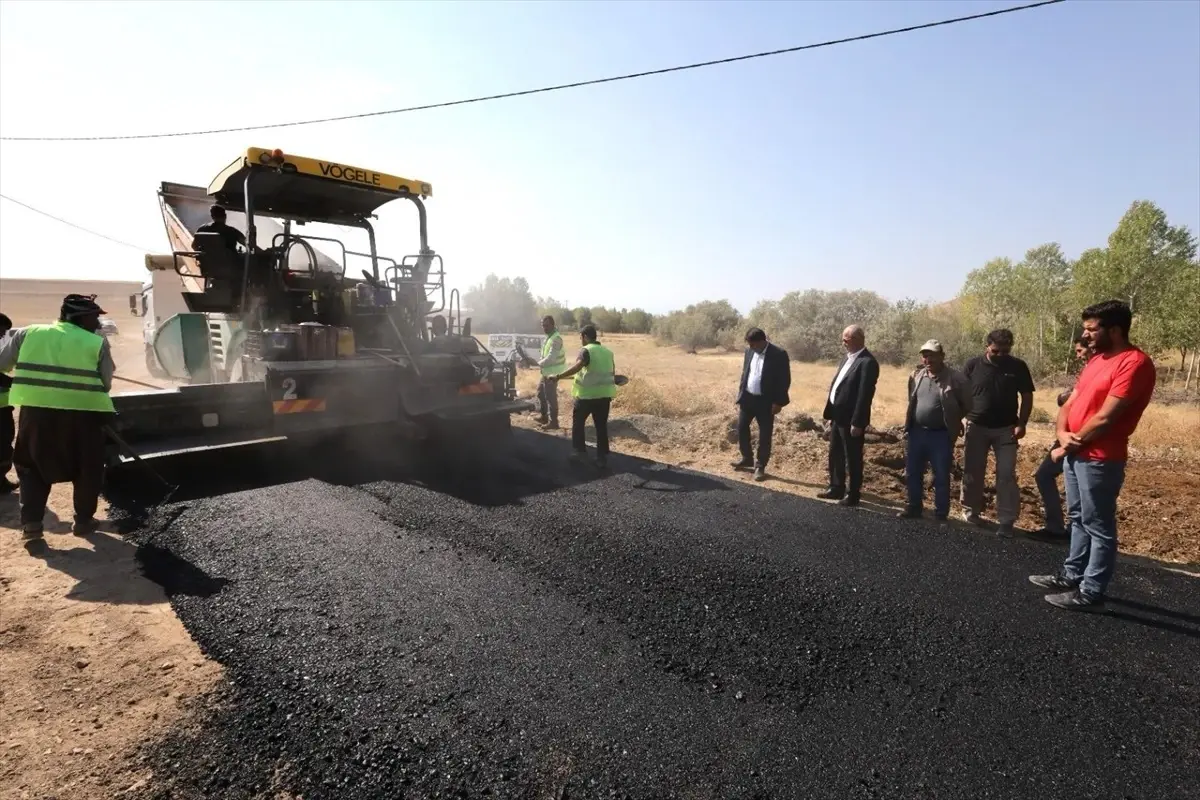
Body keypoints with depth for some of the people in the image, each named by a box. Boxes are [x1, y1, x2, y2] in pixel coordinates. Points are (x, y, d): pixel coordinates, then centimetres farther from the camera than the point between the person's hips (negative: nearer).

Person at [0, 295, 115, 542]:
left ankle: (31, 522, 15)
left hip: (36, 409, 2)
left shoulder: (29, 333, 10)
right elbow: (105, 383, 4)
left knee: (32, 466, 21)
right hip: (82, 412, -2)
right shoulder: (97, 343, 2)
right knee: (87, 469, 15)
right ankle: (83, 520, 20)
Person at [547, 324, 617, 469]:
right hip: (605, 394, 6)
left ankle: (579, 451, 17)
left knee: (578, 422, 13)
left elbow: (576, 367, -27)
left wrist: (557, 376, -32)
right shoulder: (608, 352, 12)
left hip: (587, 394, -6)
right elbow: (612, 373, 17)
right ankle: (602, 458, 10)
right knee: (601, 426, 9)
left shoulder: (586, 351, -10)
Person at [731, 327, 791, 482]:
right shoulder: (749, 350, 2)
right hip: (747, 397, 6)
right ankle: (747, 458, 30)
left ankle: (760, 466, 16)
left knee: (764, 435, 4)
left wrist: (778, 402, -13)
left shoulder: (779, 354, -15)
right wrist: (740, 395, 11)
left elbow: (785, 380, -12)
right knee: (741, 428, 11)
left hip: (766, 401, -5)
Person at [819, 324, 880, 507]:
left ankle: (853, 495, 18)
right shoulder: (848, 357, 11)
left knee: (852, 459, 5)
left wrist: (857, 423, -21)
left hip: (851, 420, -9)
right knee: (835, 455, 18)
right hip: (838, 417, 9)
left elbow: (865, 395, -21)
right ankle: (836, 489, 33)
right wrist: (830, 413, 15)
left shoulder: (867, 362, -18)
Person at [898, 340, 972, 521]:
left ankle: (941, 514, 19)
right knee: (912, 474, 14)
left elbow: (968, 405, -2)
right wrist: (908, 426, 12)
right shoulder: (916, 375, 4)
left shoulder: (956, 378, -11)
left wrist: (952, 420, 5)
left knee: (941, 477, 6)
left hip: (941, 436, -5)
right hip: (916, 432, 5)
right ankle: (913, 507, 29)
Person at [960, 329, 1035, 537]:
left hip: (1006, 429, 0)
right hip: (976, 427, 0)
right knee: (972, 473, 9)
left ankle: (1006, 521, 5)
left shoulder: (1018, 367, -2)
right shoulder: (972, 365, -4)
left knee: (1006, 475, 0)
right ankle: (971, 512, 25)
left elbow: (1027, 397, 3)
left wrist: (1022, 424, -7)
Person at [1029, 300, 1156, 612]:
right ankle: (1072, 575, 29)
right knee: (1079, 520, 17)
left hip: (1100, 460, -9)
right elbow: (1069, 404, 13)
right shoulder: (1096, 360, 13)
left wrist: (1074, 443, -7)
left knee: (1098, 527, 1)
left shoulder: (1135, 363, -16)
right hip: (1076, 455, 9)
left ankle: (1091, 593, 9)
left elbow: (1105, 418, -20)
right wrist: (1063, 435, -5)